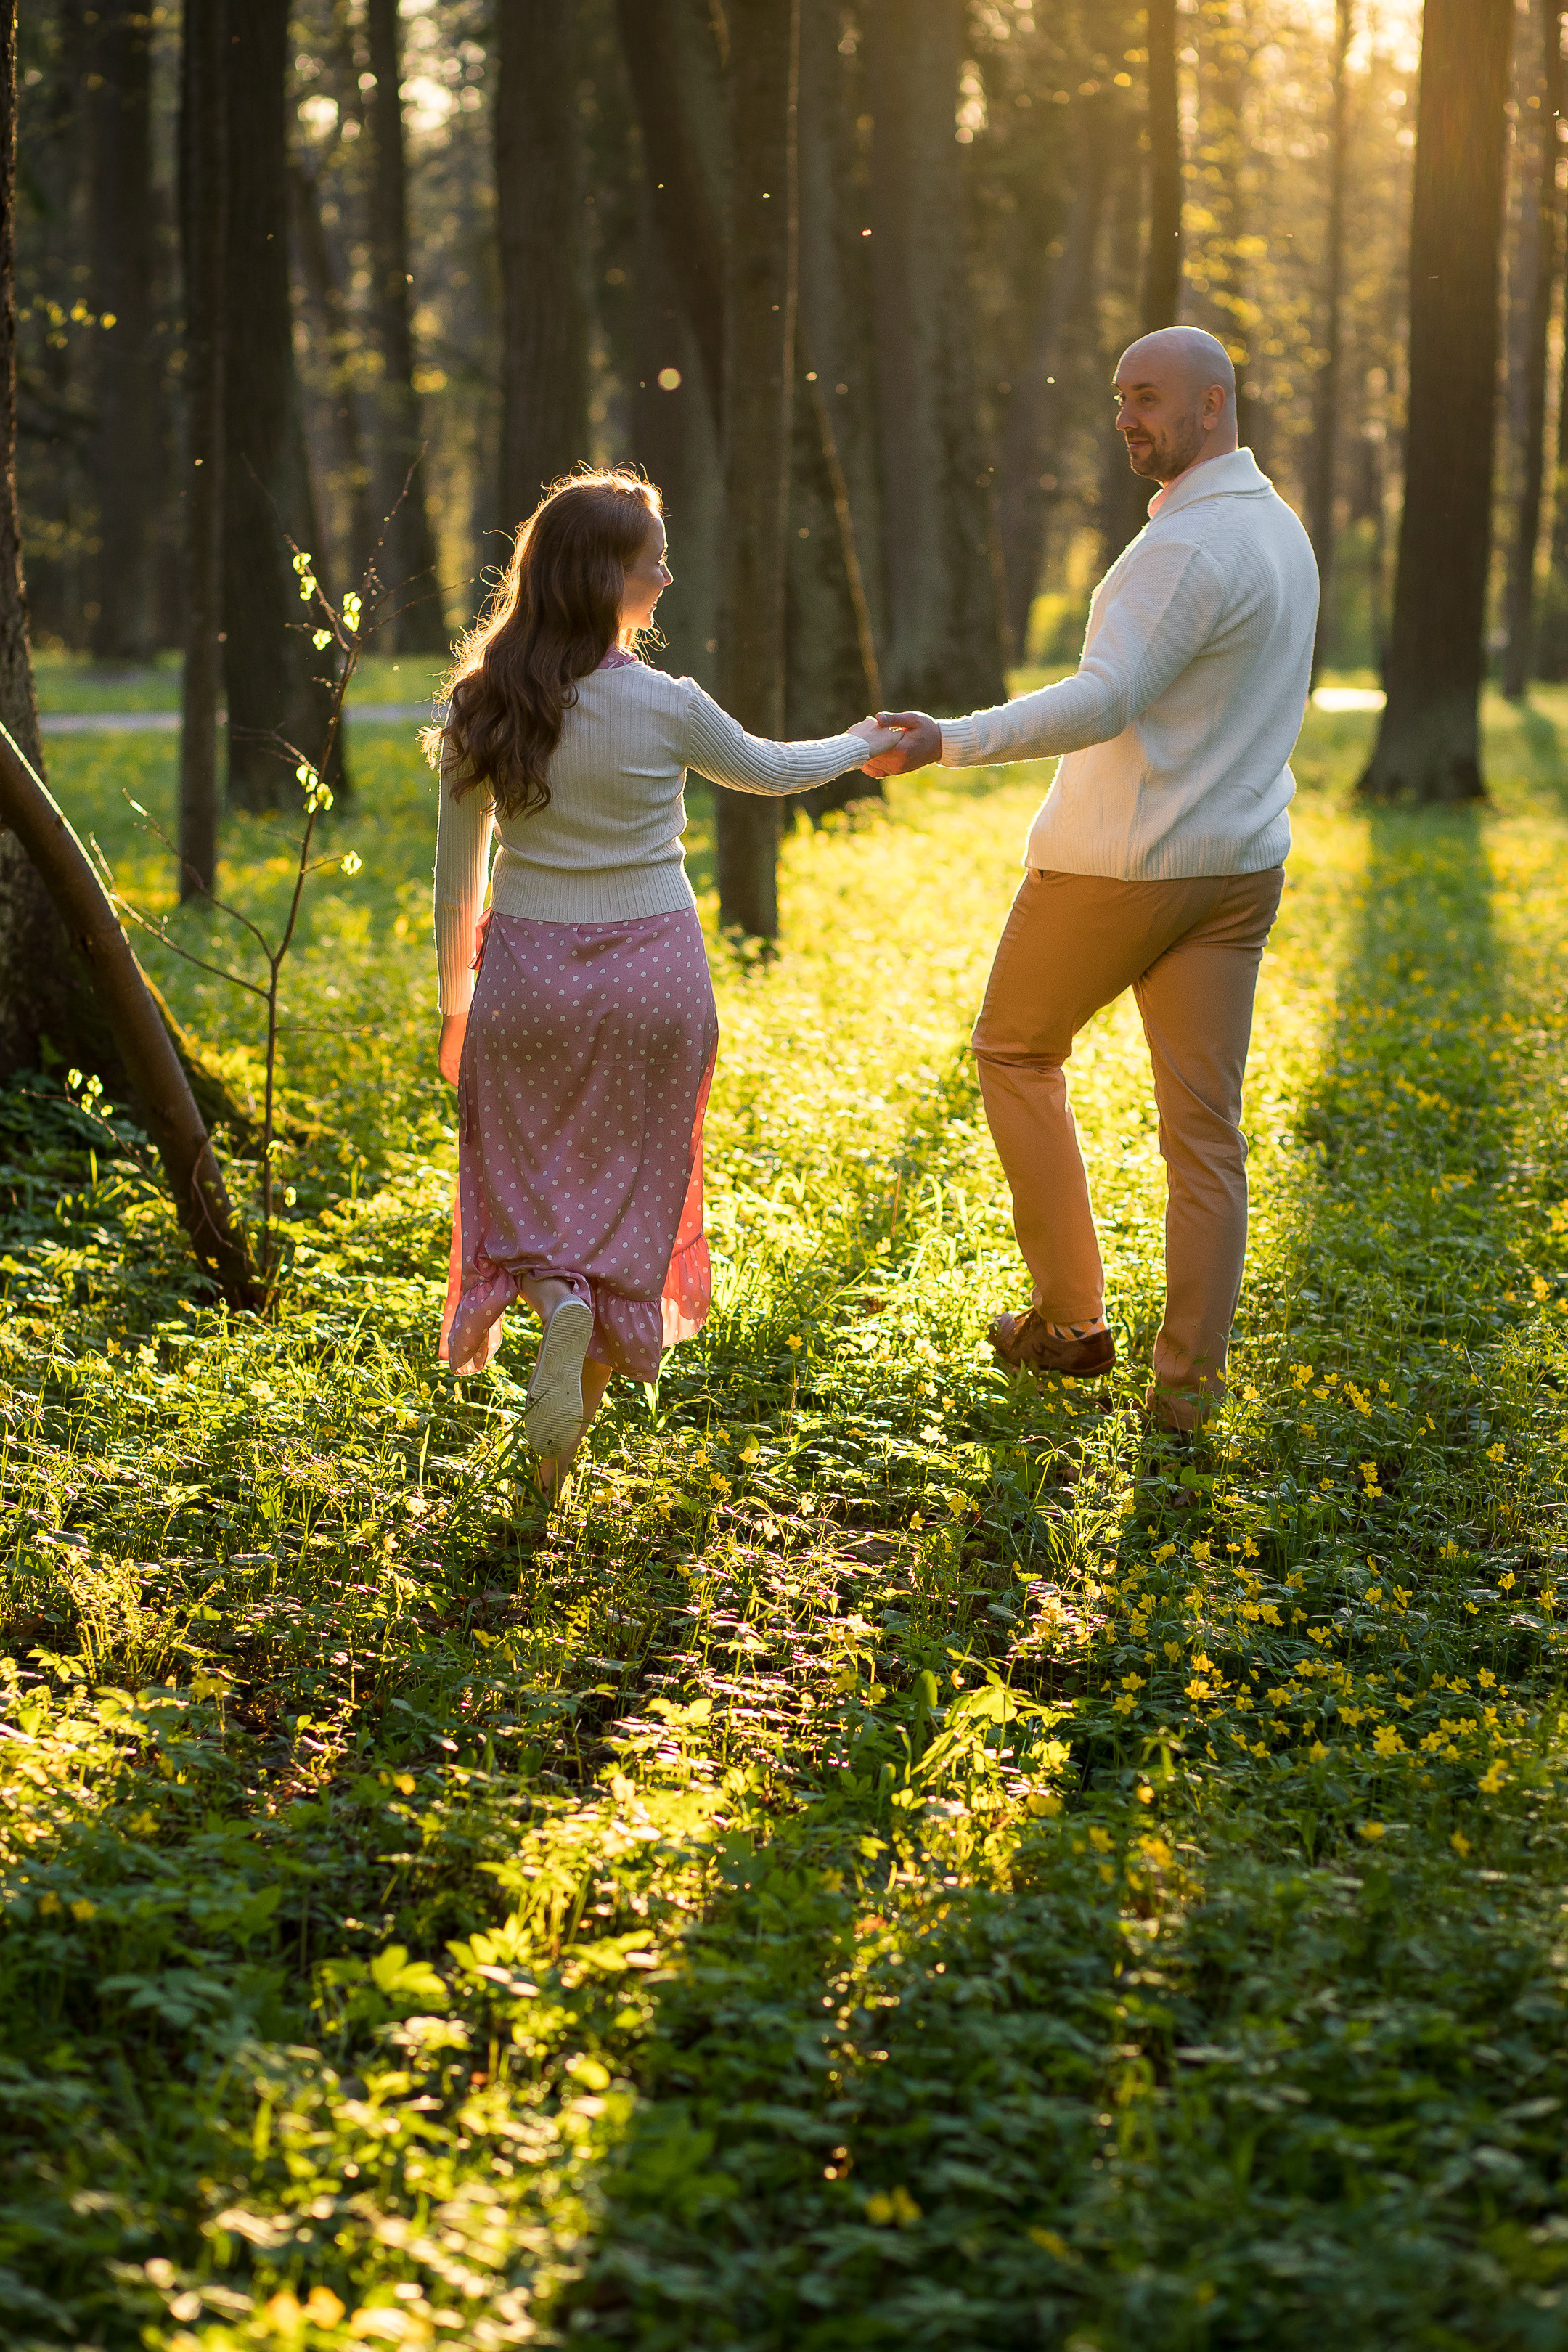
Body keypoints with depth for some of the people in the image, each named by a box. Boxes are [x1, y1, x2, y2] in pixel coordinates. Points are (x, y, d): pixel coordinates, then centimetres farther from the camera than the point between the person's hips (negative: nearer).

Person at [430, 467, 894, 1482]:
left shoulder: (484, 705, -3)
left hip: (527, 971, 2)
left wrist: (454, 1006, 15)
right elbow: (765, 769, 8)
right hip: (649, 974, -2)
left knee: (527, 1189, 15)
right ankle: (568, 1436, 8)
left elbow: (456, 874, 3)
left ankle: (560, 1303, -18)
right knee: (625, 1196, 12)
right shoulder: (664, 708, -11)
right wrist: (861, 746, 28)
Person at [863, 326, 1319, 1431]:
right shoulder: (1282, 530, 11)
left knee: (1016, 1050, 14)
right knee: (1204, 1122, 6)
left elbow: (1105, 702, -31)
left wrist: (951, 740, -41)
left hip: (1124, 861, -8)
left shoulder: (1188, 547, -19)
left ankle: (1071, 1318, 15)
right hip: (1240, 860, 8)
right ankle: (1189, 1381, 6)